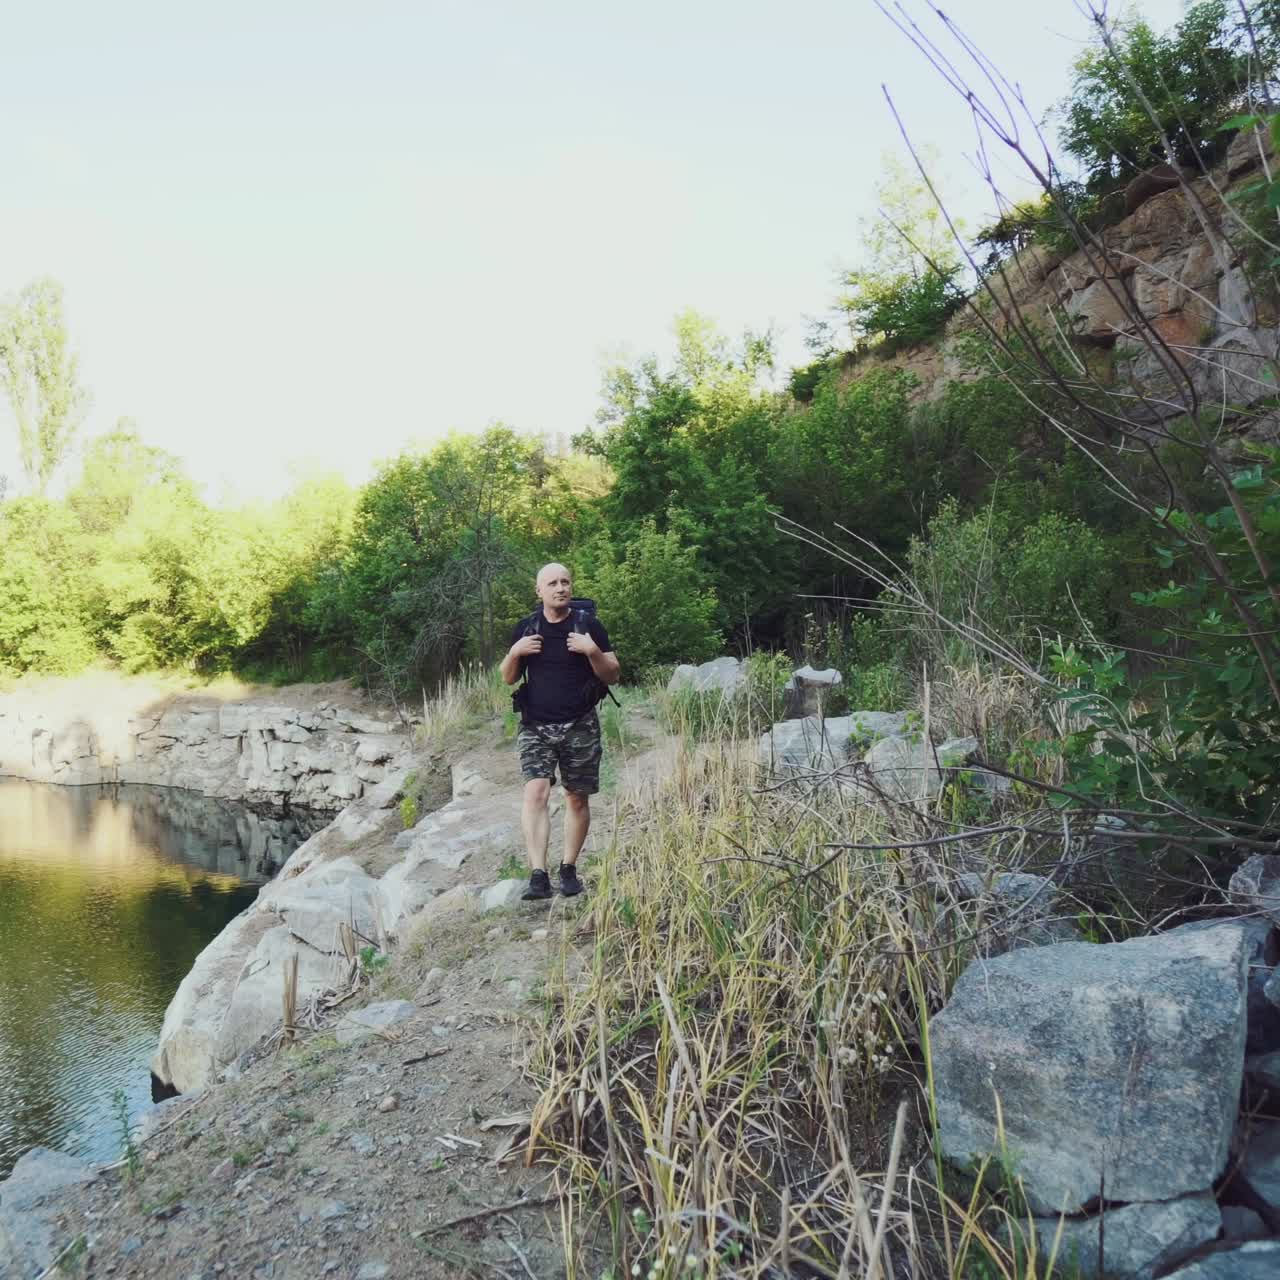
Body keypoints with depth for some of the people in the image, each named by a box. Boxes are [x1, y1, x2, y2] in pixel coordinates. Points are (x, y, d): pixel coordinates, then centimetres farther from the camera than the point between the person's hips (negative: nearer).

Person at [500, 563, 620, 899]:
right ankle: (538, 875, -18)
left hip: (581, 727, 0)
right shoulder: (526, 629, 7)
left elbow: (612, 676, 0)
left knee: (577, 799, 6)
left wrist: (592, 651, -18)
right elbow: (508, 678, 11)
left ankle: (569, 869, 21)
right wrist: (515, 653, -9)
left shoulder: (589, 626, 0)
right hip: (536, 726, 1)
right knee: (535, 793, -15)